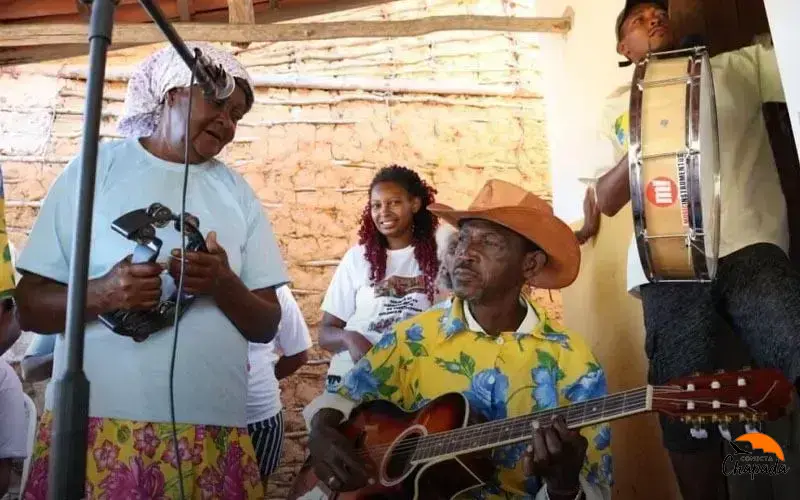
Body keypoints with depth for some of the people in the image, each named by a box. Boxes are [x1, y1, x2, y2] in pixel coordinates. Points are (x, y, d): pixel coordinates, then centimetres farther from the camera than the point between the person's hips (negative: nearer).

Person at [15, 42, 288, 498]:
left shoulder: (236, 191, 8)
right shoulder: (95, 169, 1)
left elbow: (267, 326, 6)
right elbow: (29, 306, 1)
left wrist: (223, 285, -13)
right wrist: (100, 294, -18)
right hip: (96, 422, -2)